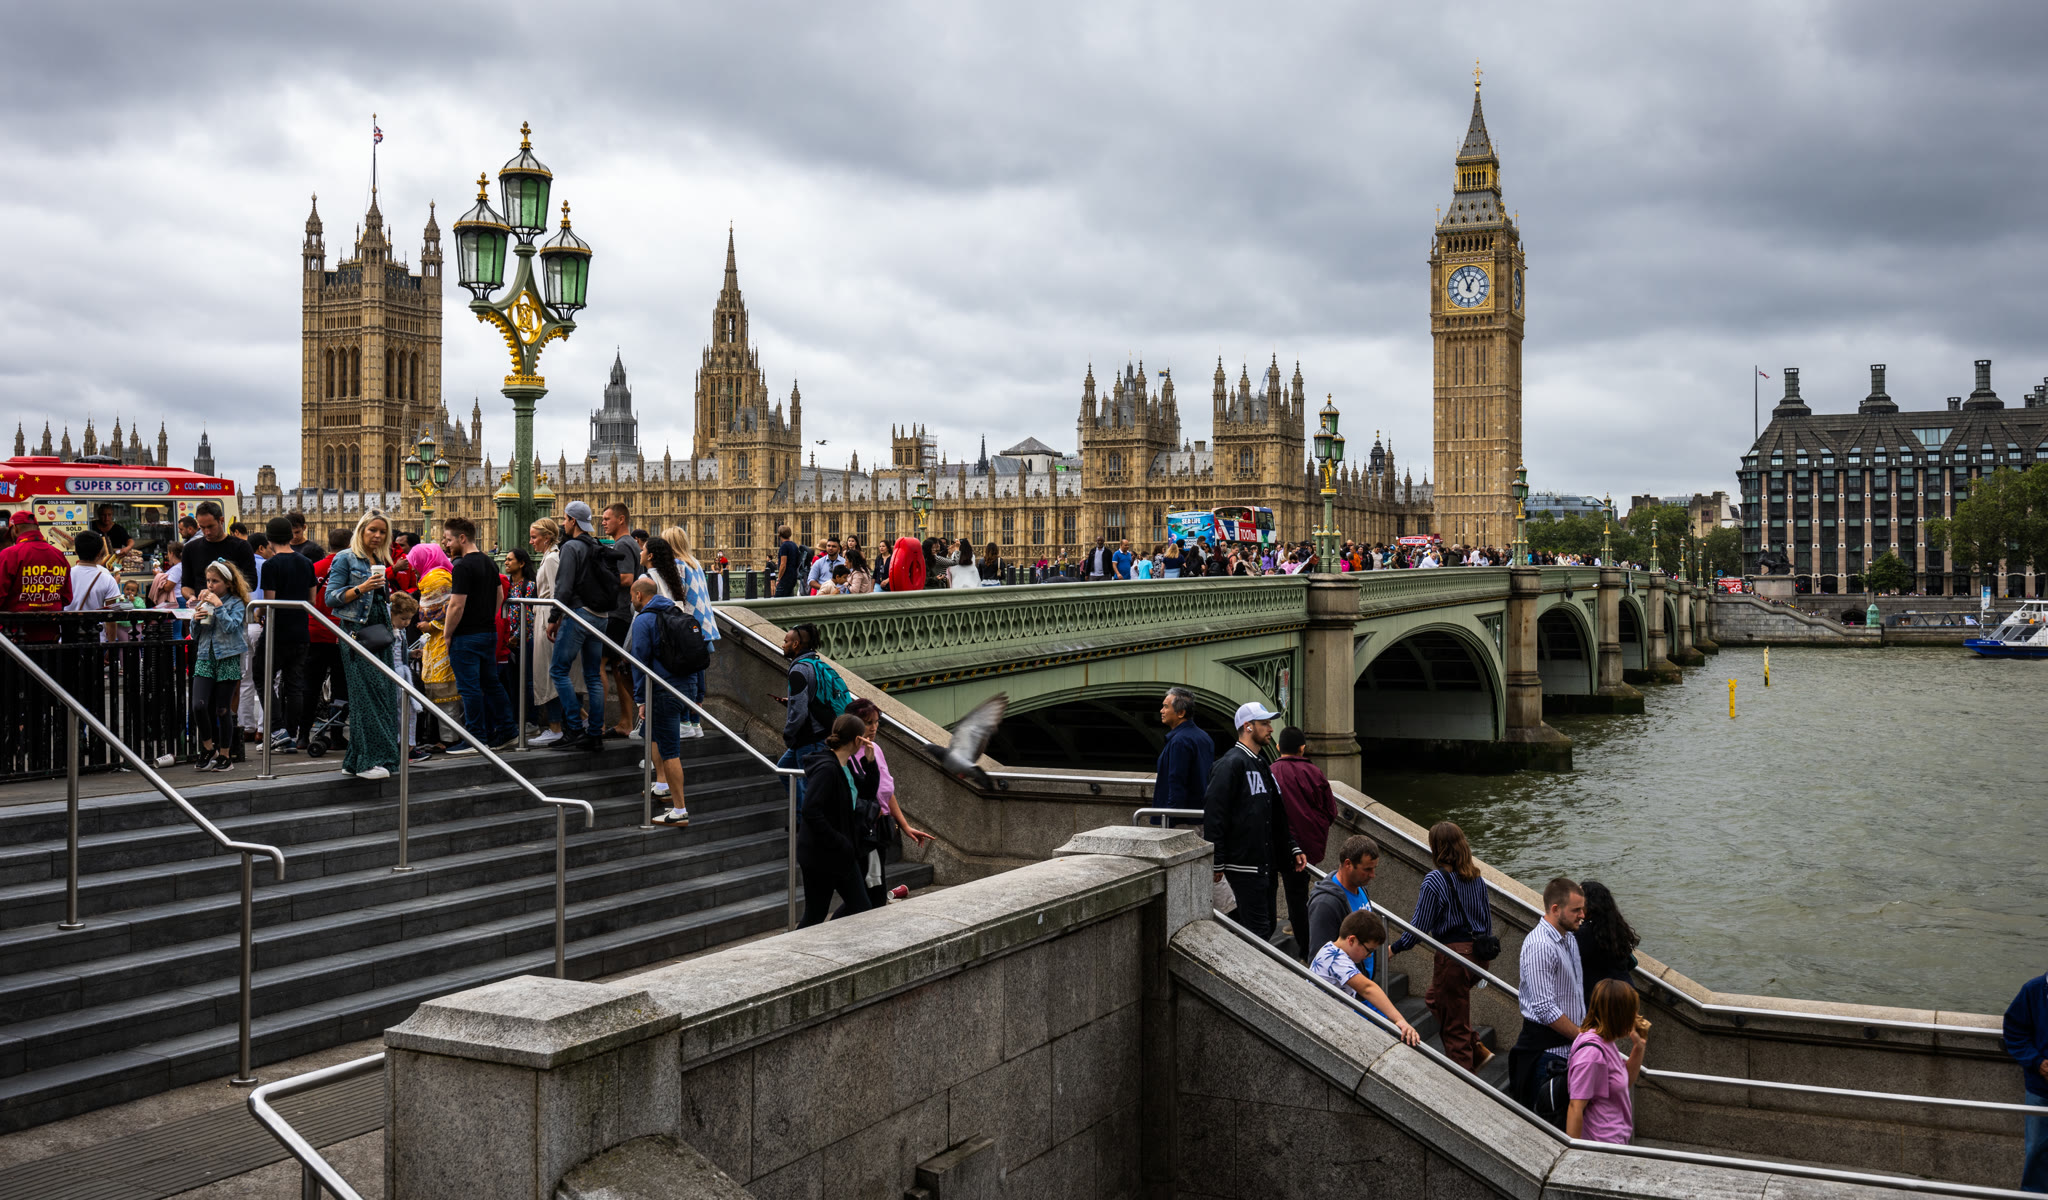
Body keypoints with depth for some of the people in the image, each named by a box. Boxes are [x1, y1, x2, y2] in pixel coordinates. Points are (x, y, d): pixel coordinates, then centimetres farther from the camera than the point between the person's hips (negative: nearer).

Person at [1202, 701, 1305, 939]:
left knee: (1266, 927, 11)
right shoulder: (1232, 763, -12)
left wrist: (1293, 848, 18)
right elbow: (1213, 814, -18)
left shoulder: (1261, 764, 19)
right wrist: (1217, 863, -20)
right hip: (1245, 865, -9)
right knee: (1258, 931, -9)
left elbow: (1278, 816, 27)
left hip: (1266, 864, 9)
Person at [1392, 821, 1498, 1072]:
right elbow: (1487, 917, 14)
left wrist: (1395, 948, 0)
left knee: (1455, 1024, 5)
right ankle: (1477, 1051, 20)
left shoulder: (1434, 880, -14)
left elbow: (1420, 926, -13)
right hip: (1479, 955, 7)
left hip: (1454, 955, -7)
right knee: (1434, 999, 25)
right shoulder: (1476, 877, 6)